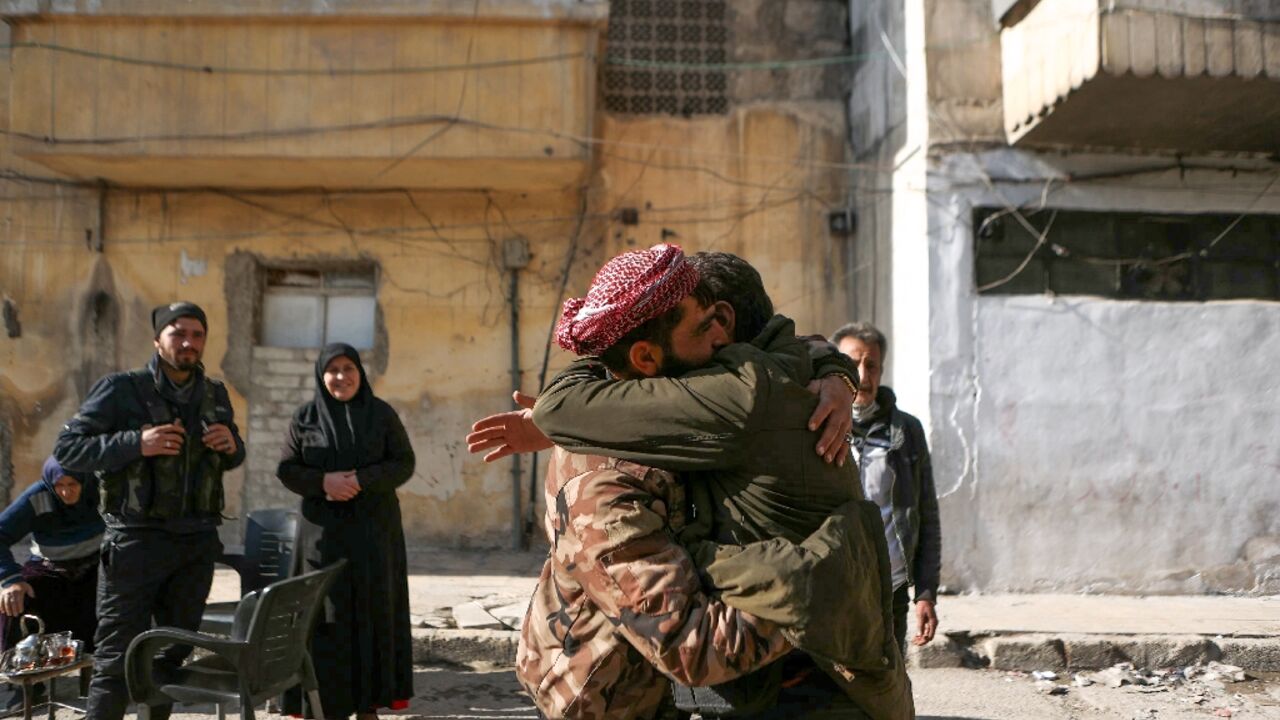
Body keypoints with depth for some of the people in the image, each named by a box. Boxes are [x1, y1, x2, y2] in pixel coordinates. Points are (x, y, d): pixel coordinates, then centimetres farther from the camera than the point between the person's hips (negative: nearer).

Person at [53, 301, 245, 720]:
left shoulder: (214, 395, 11)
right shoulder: (122, 389, -5)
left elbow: (233, 459, 25)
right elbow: (66, 449, -9)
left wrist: (232, 446, 0)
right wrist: (137, 443, -20)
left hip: (198, 543, 5)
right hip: (136, 540, -5)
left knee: (175, 652, 12)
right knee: (118, 657, -6)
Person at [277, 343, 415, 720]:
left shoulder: (382, 414, 4)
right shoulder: (304, 418, 5)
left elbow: (404, 463, 0)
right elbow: (287, 470, 4)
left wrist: (363, 480, -16)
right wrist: (323, 481, -15)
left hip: (374, 529, 0)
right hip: (324, 530, 0)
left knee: (372, 611, 1)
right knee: (326, 615, -3)